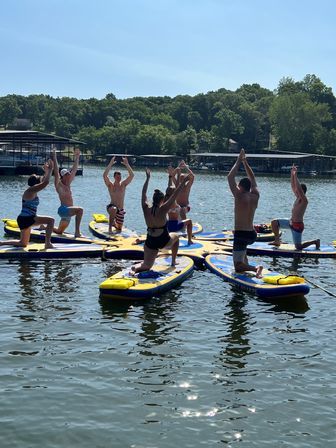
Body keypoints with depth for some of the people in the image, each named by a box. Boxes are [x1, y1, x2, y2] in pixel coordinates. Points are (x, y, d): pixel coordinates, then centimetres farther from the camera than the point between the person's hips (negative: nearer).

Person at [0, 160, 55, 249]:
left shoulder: (33, 191, 11)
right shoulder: (31, 190, -15)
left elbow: (43, 181, 29)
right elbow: (46, 182, -22)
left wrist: (46, 172, 23)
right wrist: (50, 170, -12)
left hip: (27, 219, 10)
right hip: (25, 219, -10)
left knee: (23, 244, 21)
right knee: (50, 220, -17)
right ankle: (47, 243, -18)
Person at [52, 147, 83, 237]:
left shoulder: (67, 184, 16)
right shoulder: (59, 184, -3)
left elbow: (74, 170, 21)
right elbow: (56, 171, -12)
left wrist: (77, 157, 23)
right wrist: (54, 157, -16)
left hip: (68, 211, 9)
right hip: (63, 209, -9)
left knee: (59, 231, 18)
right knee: (80, 210, -32)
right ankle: (77, 232, -36)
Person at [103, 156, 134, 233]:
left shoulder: (123, 184, 5)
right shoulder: (110, 185, -2)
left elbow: (132, 175, -4)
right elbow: (105, 175, -18)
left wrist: (127, 164, -13)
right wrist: (110, 164, -22)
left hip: (121, 210, 4)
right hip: (112, 206, -4)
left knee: (119, 229, 10)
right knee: (114, 209, -43)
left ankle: (113, 223, 46)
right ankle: (110, 228, -24)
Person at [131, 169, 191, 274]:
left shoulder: (146, 208, -5)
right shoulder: (163, 209, -15)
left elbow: (144, 193, 9)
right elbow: (175, 195, -12)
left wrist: (148, 178, 19)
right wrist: (183, 182, -7)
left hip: (150, 242, 3)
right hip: (163, 241, -3)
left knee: (146, 266, 12)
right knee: (175, 237, 33)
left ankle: (136, 268, -22)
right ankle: (173, 262, 37)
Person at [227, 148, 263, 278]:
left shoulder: (239, 196, -13)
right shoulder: (255, 196, 3)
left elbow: (230, 177, -7)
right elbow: (252, 179, 18)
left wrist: (239, 161, 1)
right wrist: (245, 162, 20)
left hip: (241, 234, -7)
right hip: (252, 235, 7)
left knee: (238, 267, -2)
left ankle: (255, 268, -28)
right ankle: (245, 262, 27)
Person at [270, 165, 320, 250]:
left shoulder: (304, 200, -20)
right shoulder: (298, 198, 5)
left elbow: (298, 188, -33)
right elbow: (293, 186, 7)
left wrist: (295, 175, -32)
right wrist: (292, 174, 0)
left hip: (297, 225, -9)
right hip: (291, 222, 9)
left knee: (298, 247, -3)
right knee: (274, 222, 6)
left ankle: (315, 241, 17)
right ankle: (277, 241, 16)